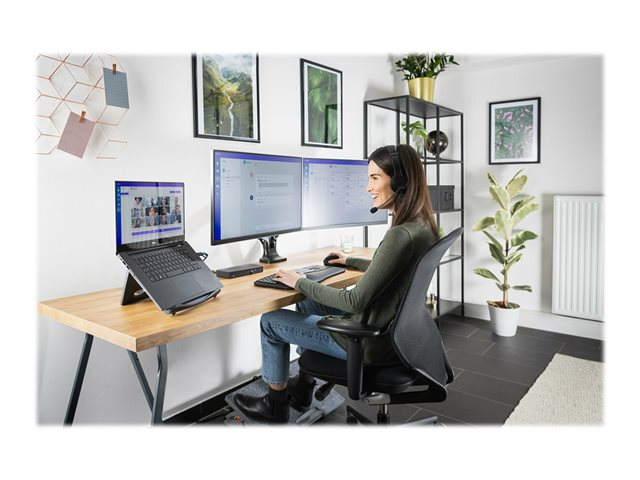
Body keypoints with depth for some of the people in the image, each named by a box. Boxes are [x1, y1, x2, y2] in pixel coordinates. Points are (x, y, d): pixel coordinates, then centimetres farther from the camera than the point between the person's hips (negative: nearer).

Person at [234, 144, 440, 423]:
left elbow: (356, 301, -27)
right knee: (307, 307, 27)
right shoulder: (421, 225, 0)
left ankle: (276, 405, 25)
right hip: (394, 330, 9)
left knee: (270, 321, 4)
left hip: (373, 342, -9)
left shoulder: (402, 235, -30)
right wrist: (350, 261, 25)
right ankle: (304, 385, 38)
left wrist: (300, 282, -15)